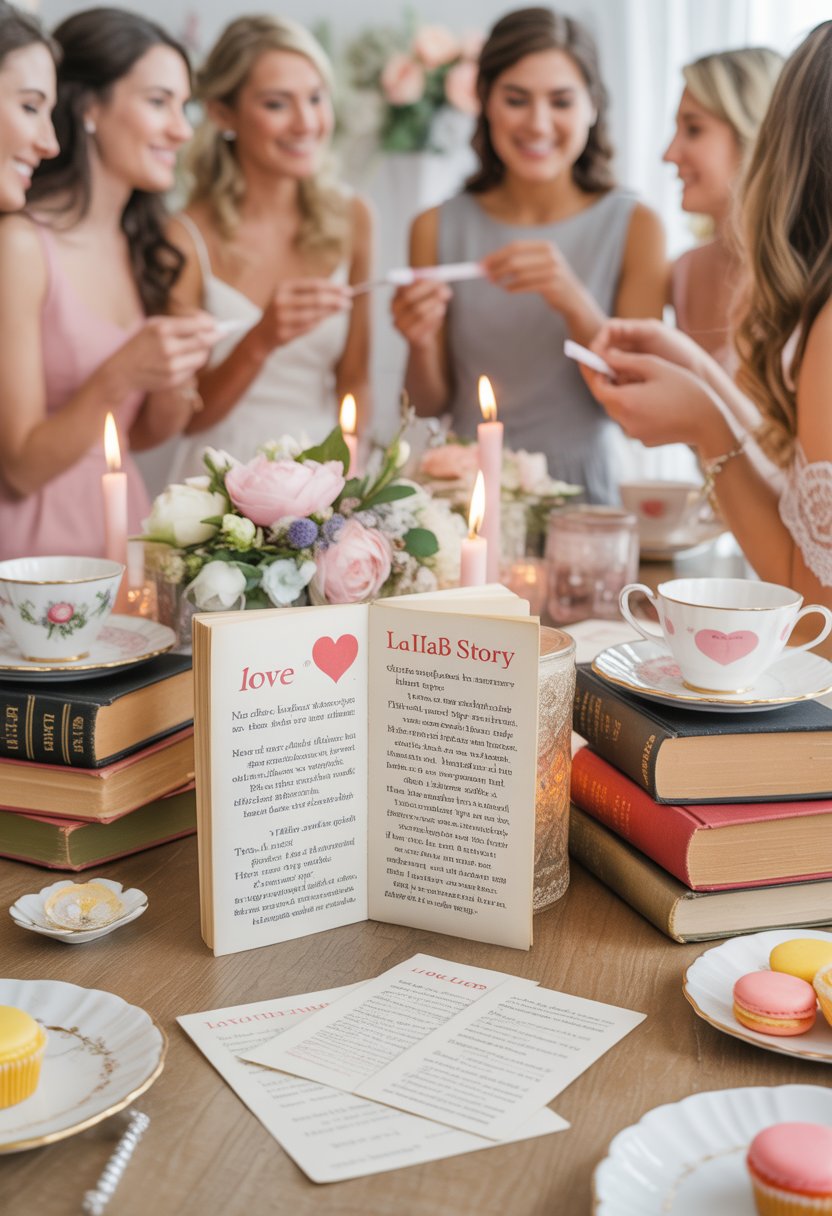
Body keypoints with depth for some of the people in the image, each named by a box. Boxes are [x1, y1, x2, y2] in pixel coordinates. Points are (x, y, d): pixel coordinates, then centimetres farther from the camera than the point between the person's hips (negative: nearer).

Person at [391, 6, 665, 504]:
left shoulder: (635, 228, -1)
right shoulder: (437, 229, 5)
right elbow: (432, 404, 8)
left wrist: (576, 306, -19)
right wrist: (422, 346, -12)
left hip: (580, 496, -1)